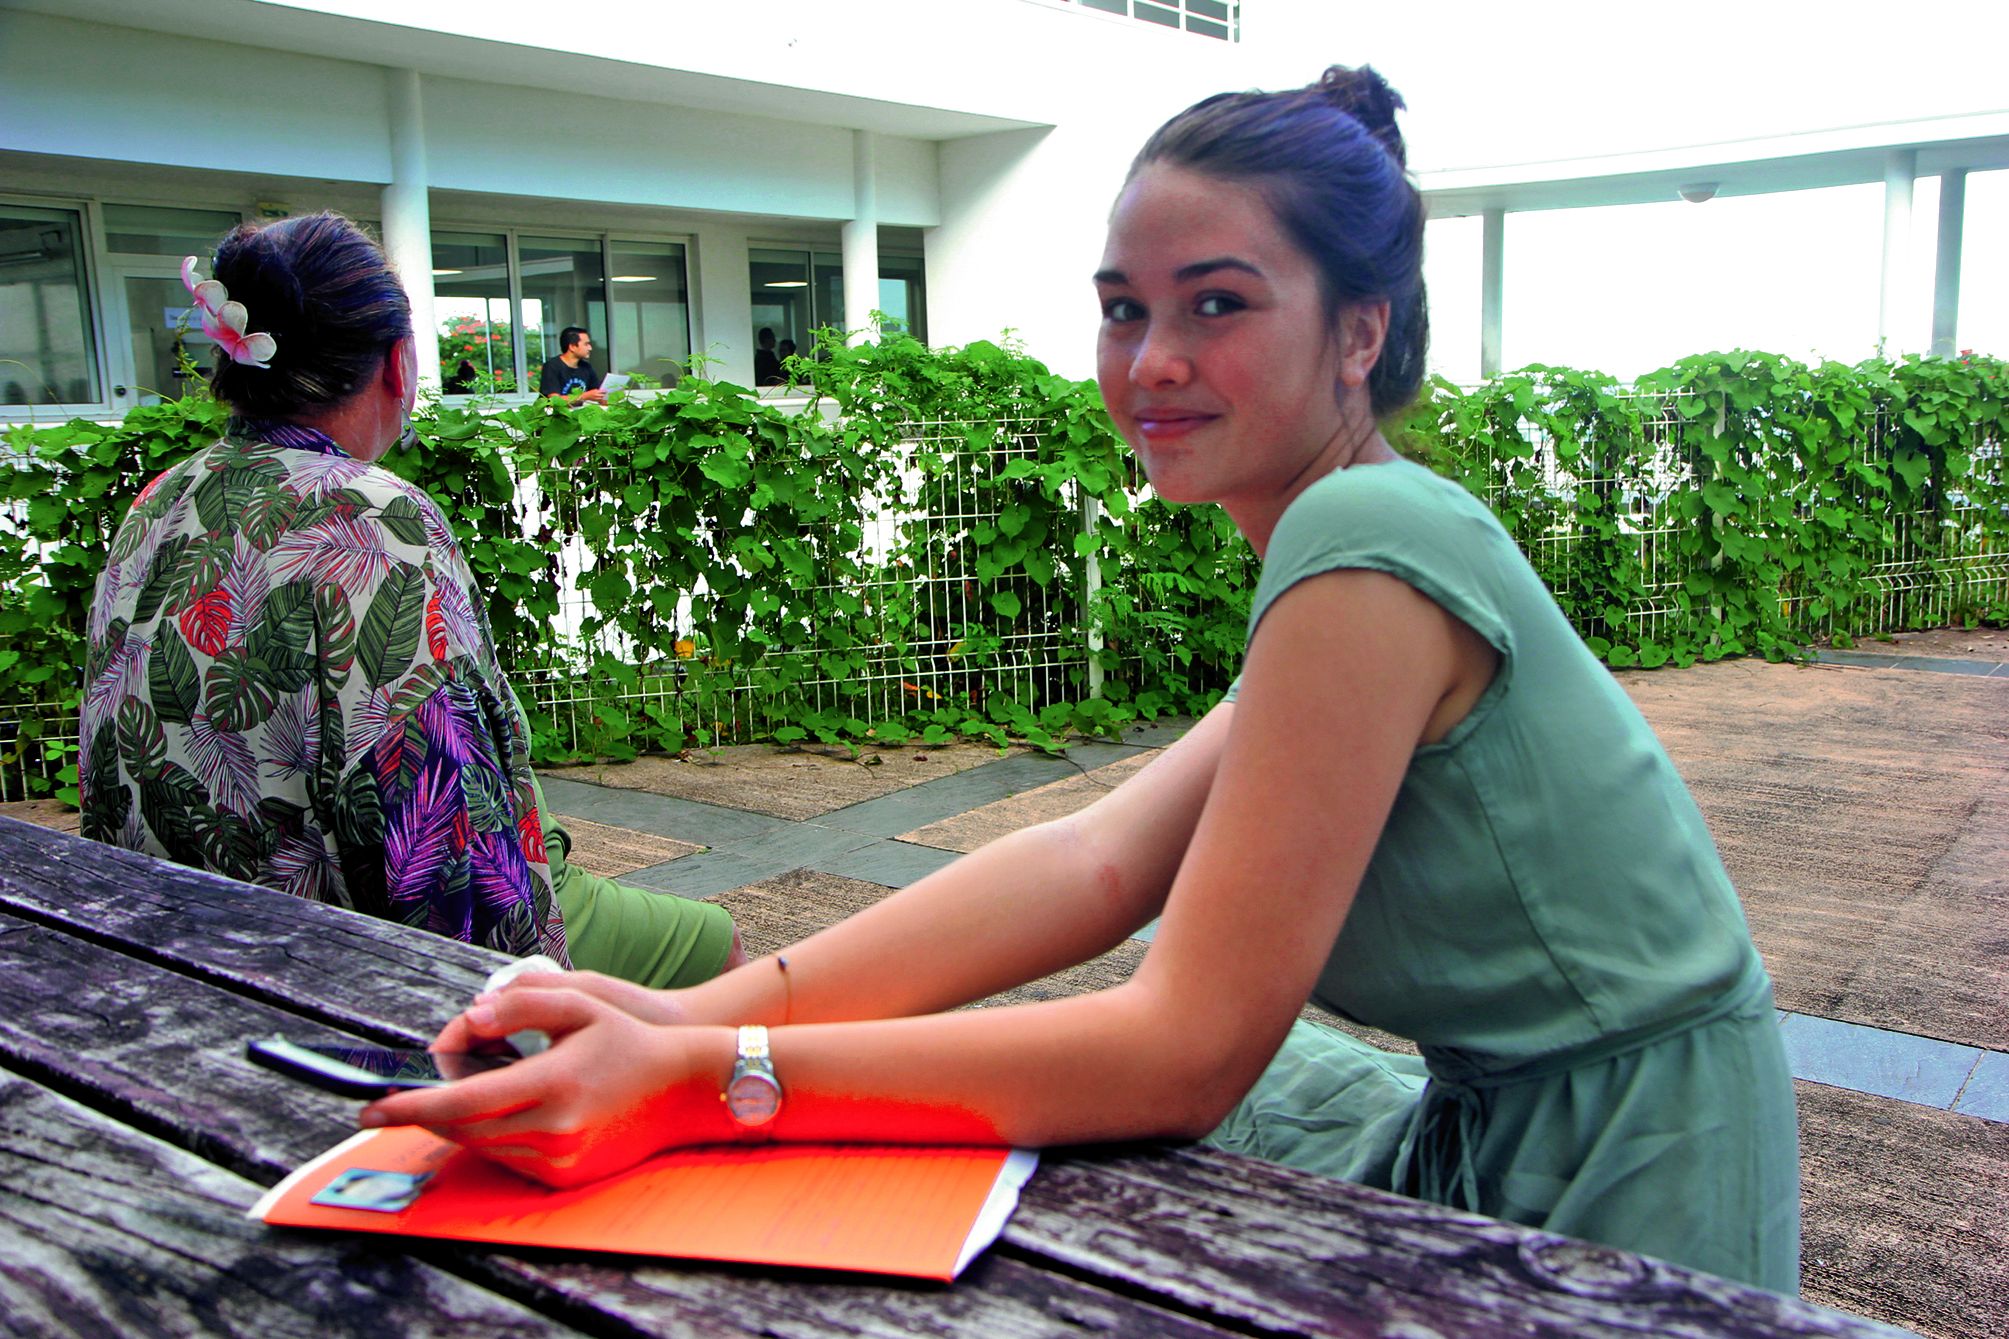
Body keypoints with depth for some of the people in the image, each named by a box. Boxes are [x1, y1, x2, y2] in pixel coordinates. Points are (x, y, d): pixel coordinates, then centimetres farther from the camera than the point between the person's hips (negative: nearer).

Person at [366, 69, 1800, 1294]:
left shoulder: (1367, 544, -23)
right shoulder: (1365, 540, 4)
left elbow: (1189, 1049, -24)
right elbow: (1099, 859, -7)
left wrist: (695, 1084, -25)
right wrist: (706, 1010, -16)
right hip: (1498, 1144, 7)